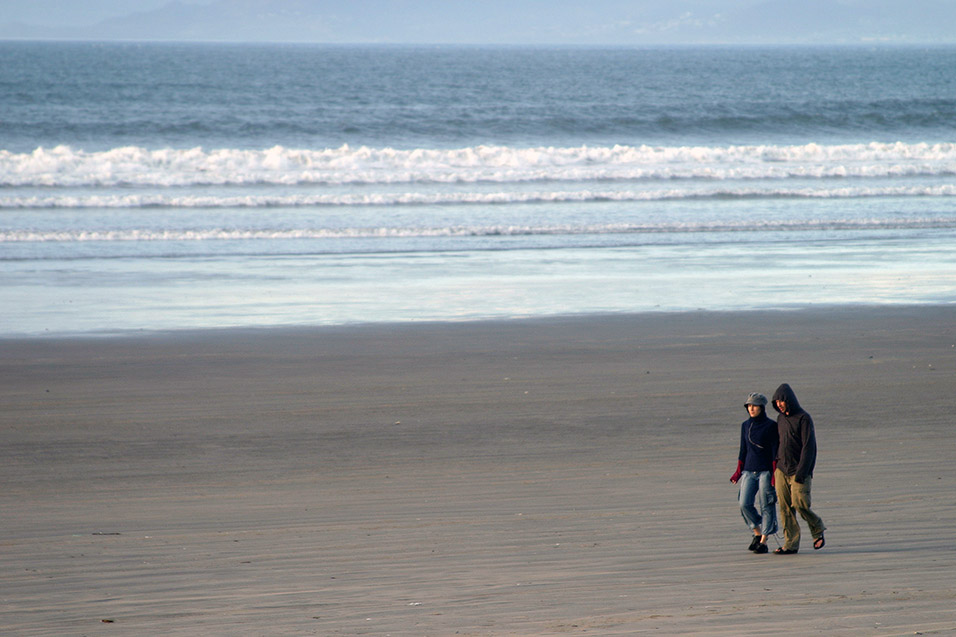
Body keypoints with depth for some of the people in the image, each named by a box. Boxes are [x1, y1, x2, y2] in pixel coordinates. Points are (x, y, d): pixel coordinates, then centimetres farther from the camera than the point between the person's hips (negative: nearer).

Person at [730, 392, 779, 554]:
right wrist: (738, 472, 14)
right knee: (744, 504, -7)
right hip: (749, 471, 5)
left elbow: (775, 451, -5)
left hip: (766, 471, -5)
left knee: (766, 507, -3)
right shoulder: (745, 426, 11)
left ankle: (763, 541, 2)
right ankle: (757, 533, 13)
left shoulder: (771, 426, -4)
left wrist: (775, 474, -11)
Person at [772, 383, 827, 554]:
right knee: (785, 507, -1)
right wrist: (776, 466, 16)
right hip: (782, 469, 6)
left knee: (800, 504, -12)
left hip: (799, 471, -6)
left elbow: (808, 447, -13)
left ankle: (818, 531, 13)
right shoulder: (781, 418, 12)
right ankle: (791, 544, 0)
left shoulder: (803, 418, -9)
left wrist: (801, 471, -19)